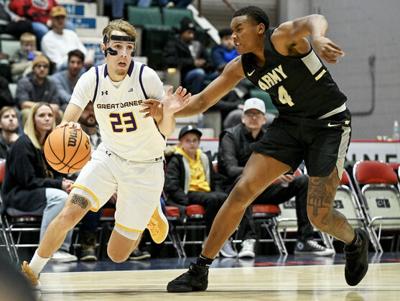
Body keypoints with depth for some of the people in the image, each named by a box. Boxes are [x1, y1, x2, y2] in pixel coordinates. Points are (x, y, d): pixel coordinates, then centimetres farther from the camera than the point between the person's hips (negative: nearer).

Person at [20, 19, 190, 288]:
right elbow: (65, 124, -15)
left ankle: (150, 211, 30)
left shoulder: (146, 77, -20)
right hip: (109, 156, 2)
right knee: (70, 213, -23)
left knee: (117, 255, 1)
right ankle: (32, 271, -4)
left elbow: (165, 131, -14)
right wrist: (67, 128, -40)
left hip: (145, 167, -2)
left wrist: (168, 112, -37)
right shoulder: (92, 79, -13)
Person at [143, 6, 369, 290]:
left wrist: (317, 37, -66)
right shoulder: (241, 67, 0)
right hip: (290, 124, 6)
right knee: (242, 191, -7)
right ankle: (200, 270, 0)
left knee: (319, 216, -10)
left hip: (330, 122, -6)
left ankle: (355, 242, 26)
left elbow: (315, 20, -41)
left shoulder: (282, 37, -20)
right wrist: (167, 110, -16)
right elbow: (202, 101, 4)